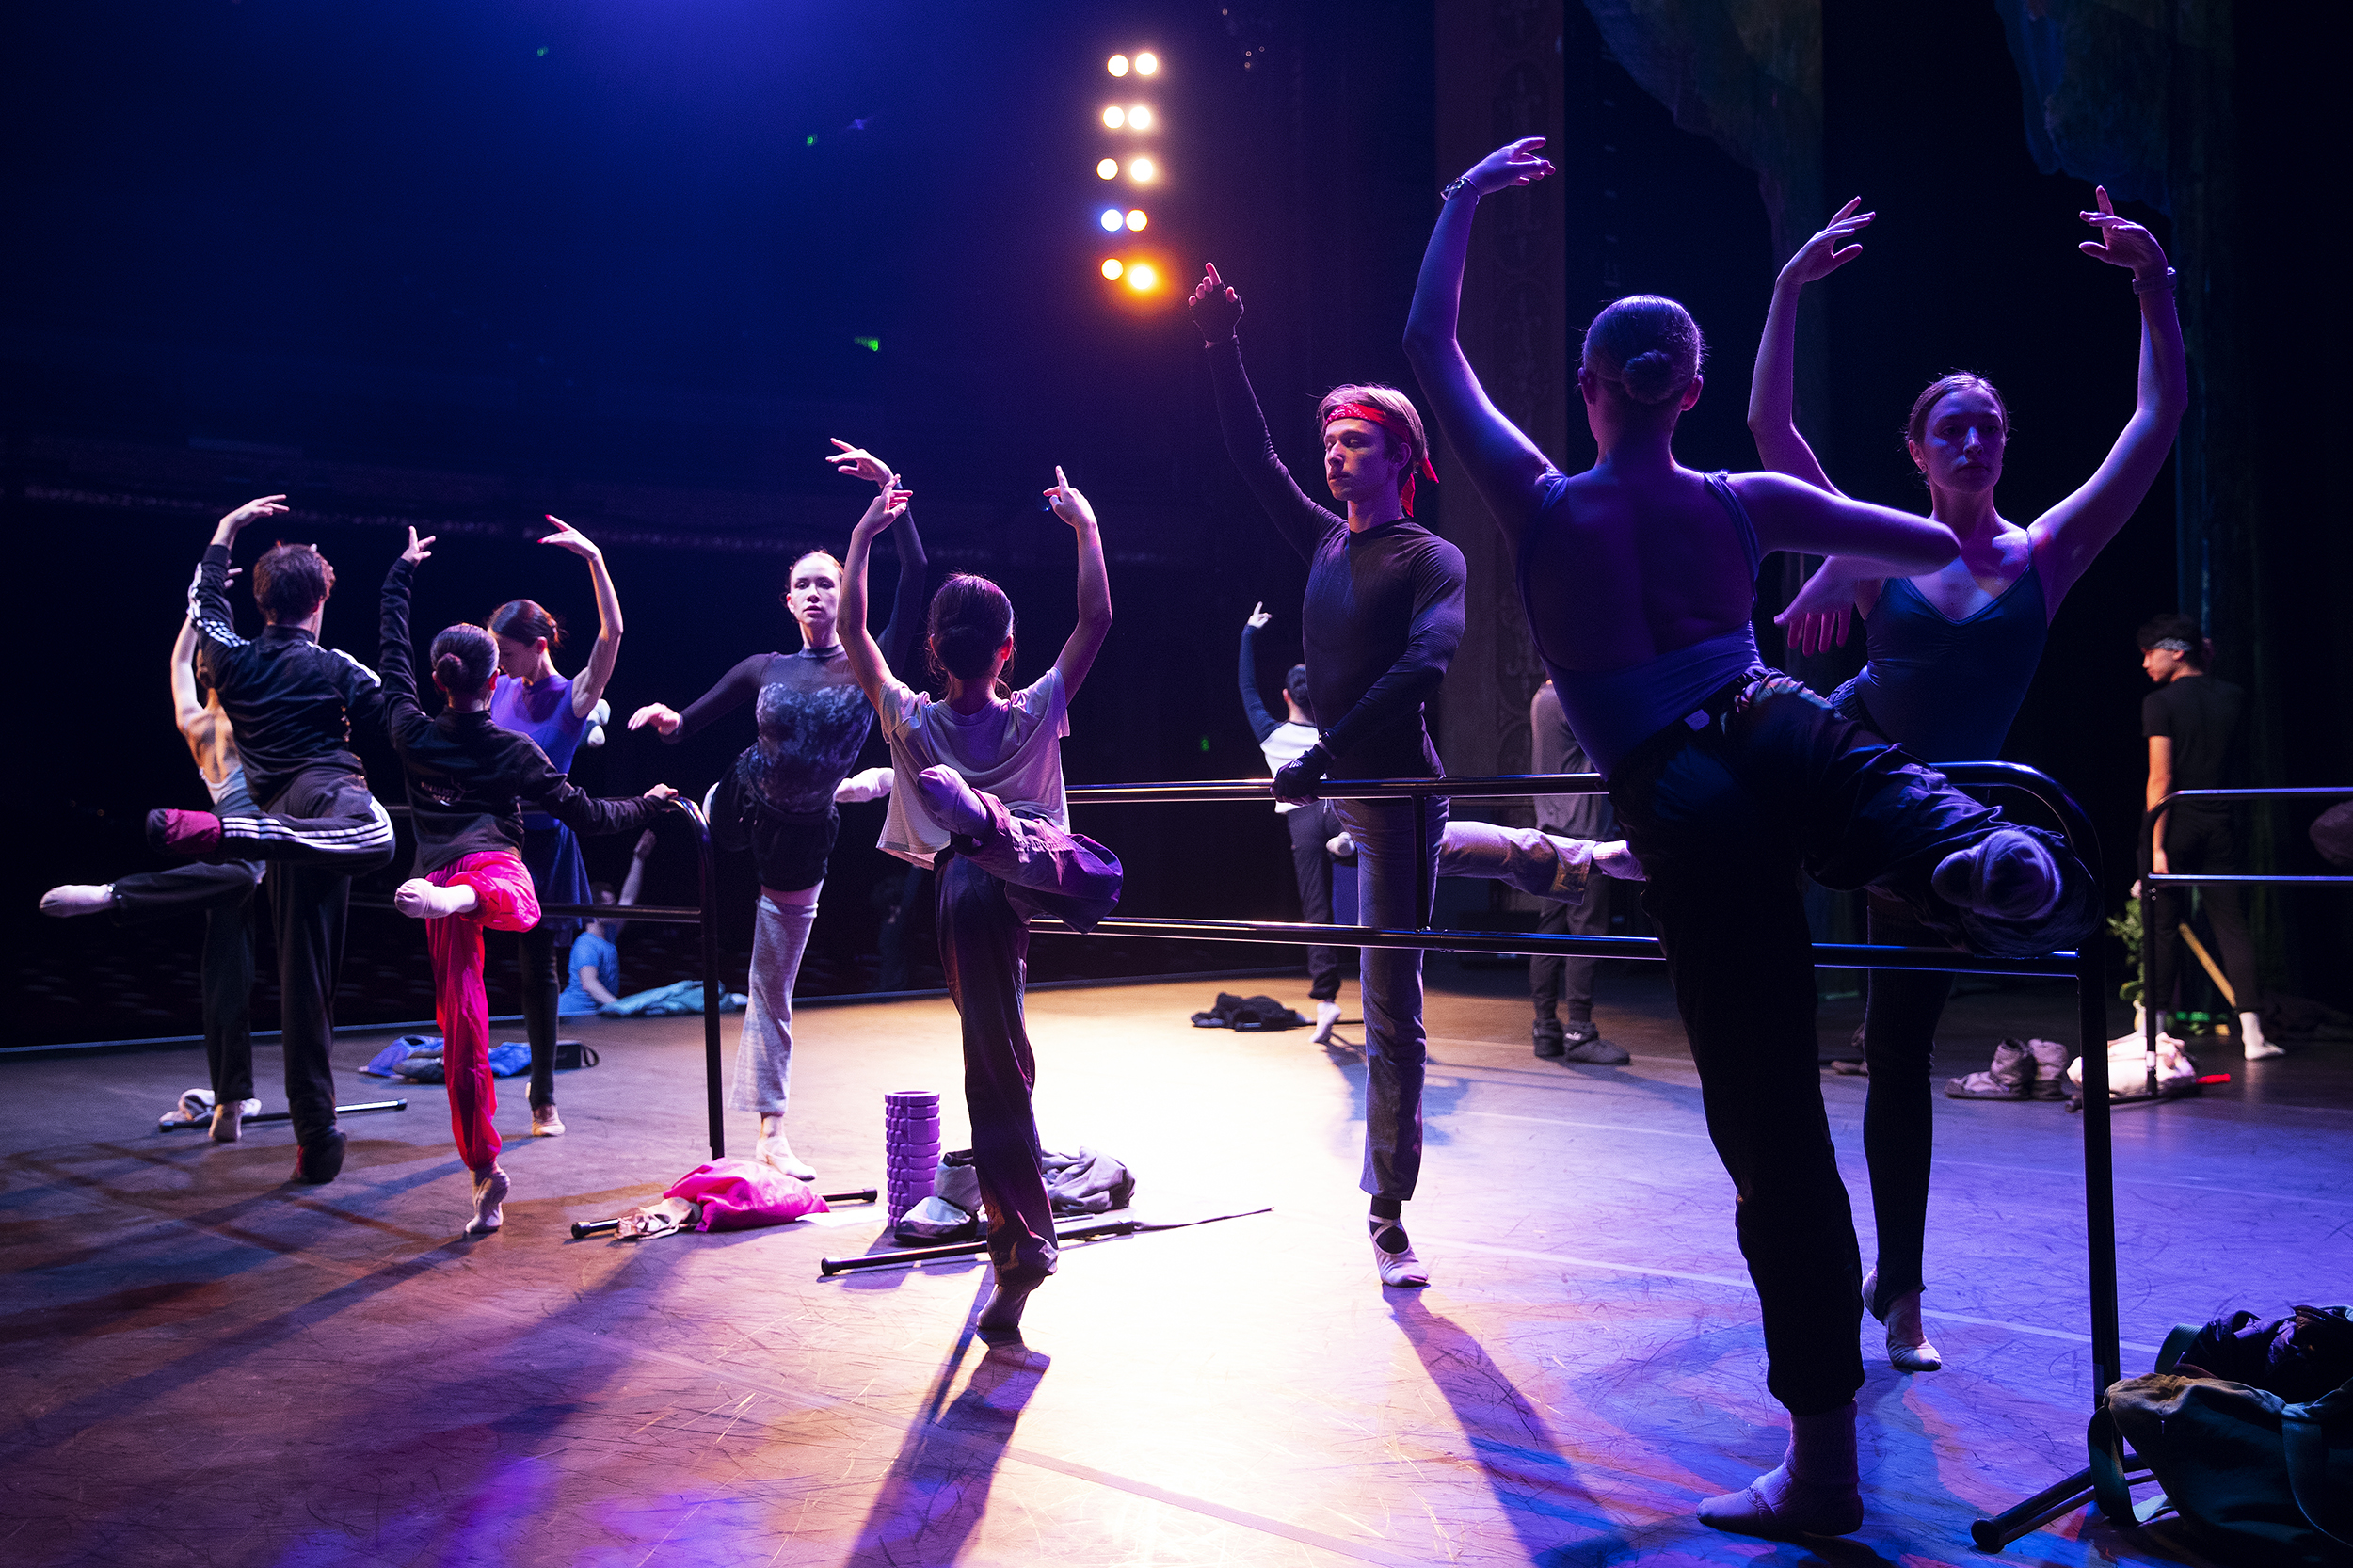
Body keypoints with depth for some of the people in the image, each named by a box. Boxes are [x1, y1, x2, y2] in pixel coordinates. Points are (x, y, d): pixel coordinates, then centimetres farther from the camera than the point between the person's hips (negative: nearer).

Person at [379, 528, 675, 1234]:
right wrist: (648, 804, 24)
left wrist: (400, 575, 35)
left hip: (439, 869, 1)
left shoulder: (411, 732, 12)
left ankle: (485, 1175, 0)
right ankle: (466, 899, -65)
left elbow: (393, 655, 26)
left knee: (462, 1025, 0)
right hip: (500, 869, -1)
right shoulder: (514, 751, 5)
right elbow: (583, 814, 8)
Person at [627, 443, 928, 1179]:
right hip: (737, 810, 2)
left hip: (802, 836, -2)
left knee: (773, 990, 5)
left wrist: (891, 494, -23)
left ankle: (771, 1132, 17)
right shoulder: (764, 668, -1)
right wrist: (663, 718, -20)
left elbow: (915, 579, -18)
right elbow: (685, 725, 4)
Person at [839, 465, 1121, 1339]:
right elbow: (1095, 620, 11)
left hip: (965, 883, -1)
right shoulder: (1036, 715, 6)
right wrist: (1085, 524, 19)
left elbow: (851, 631, 10)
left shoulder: (912, 723, 5)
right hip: (1035, 857, 1)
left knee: (996, 1063, -4)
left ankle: (1022, 1238, -9)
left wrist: (864, 536, 16)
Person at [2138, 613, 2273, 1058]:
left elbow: (2160, 779, -14)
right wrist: (2204, 667, 21)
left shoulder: (2159, 703, -9)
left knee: (2162, 928, 4)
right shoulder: (2233, 697, 6)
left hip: (2175, 825, -4)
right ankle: (2252, 1033, -2)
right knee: (2232, 926, 4)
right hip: (2219, 825, 4)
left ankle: (2154, 1030, 10)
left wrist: (2156, 846, -14)